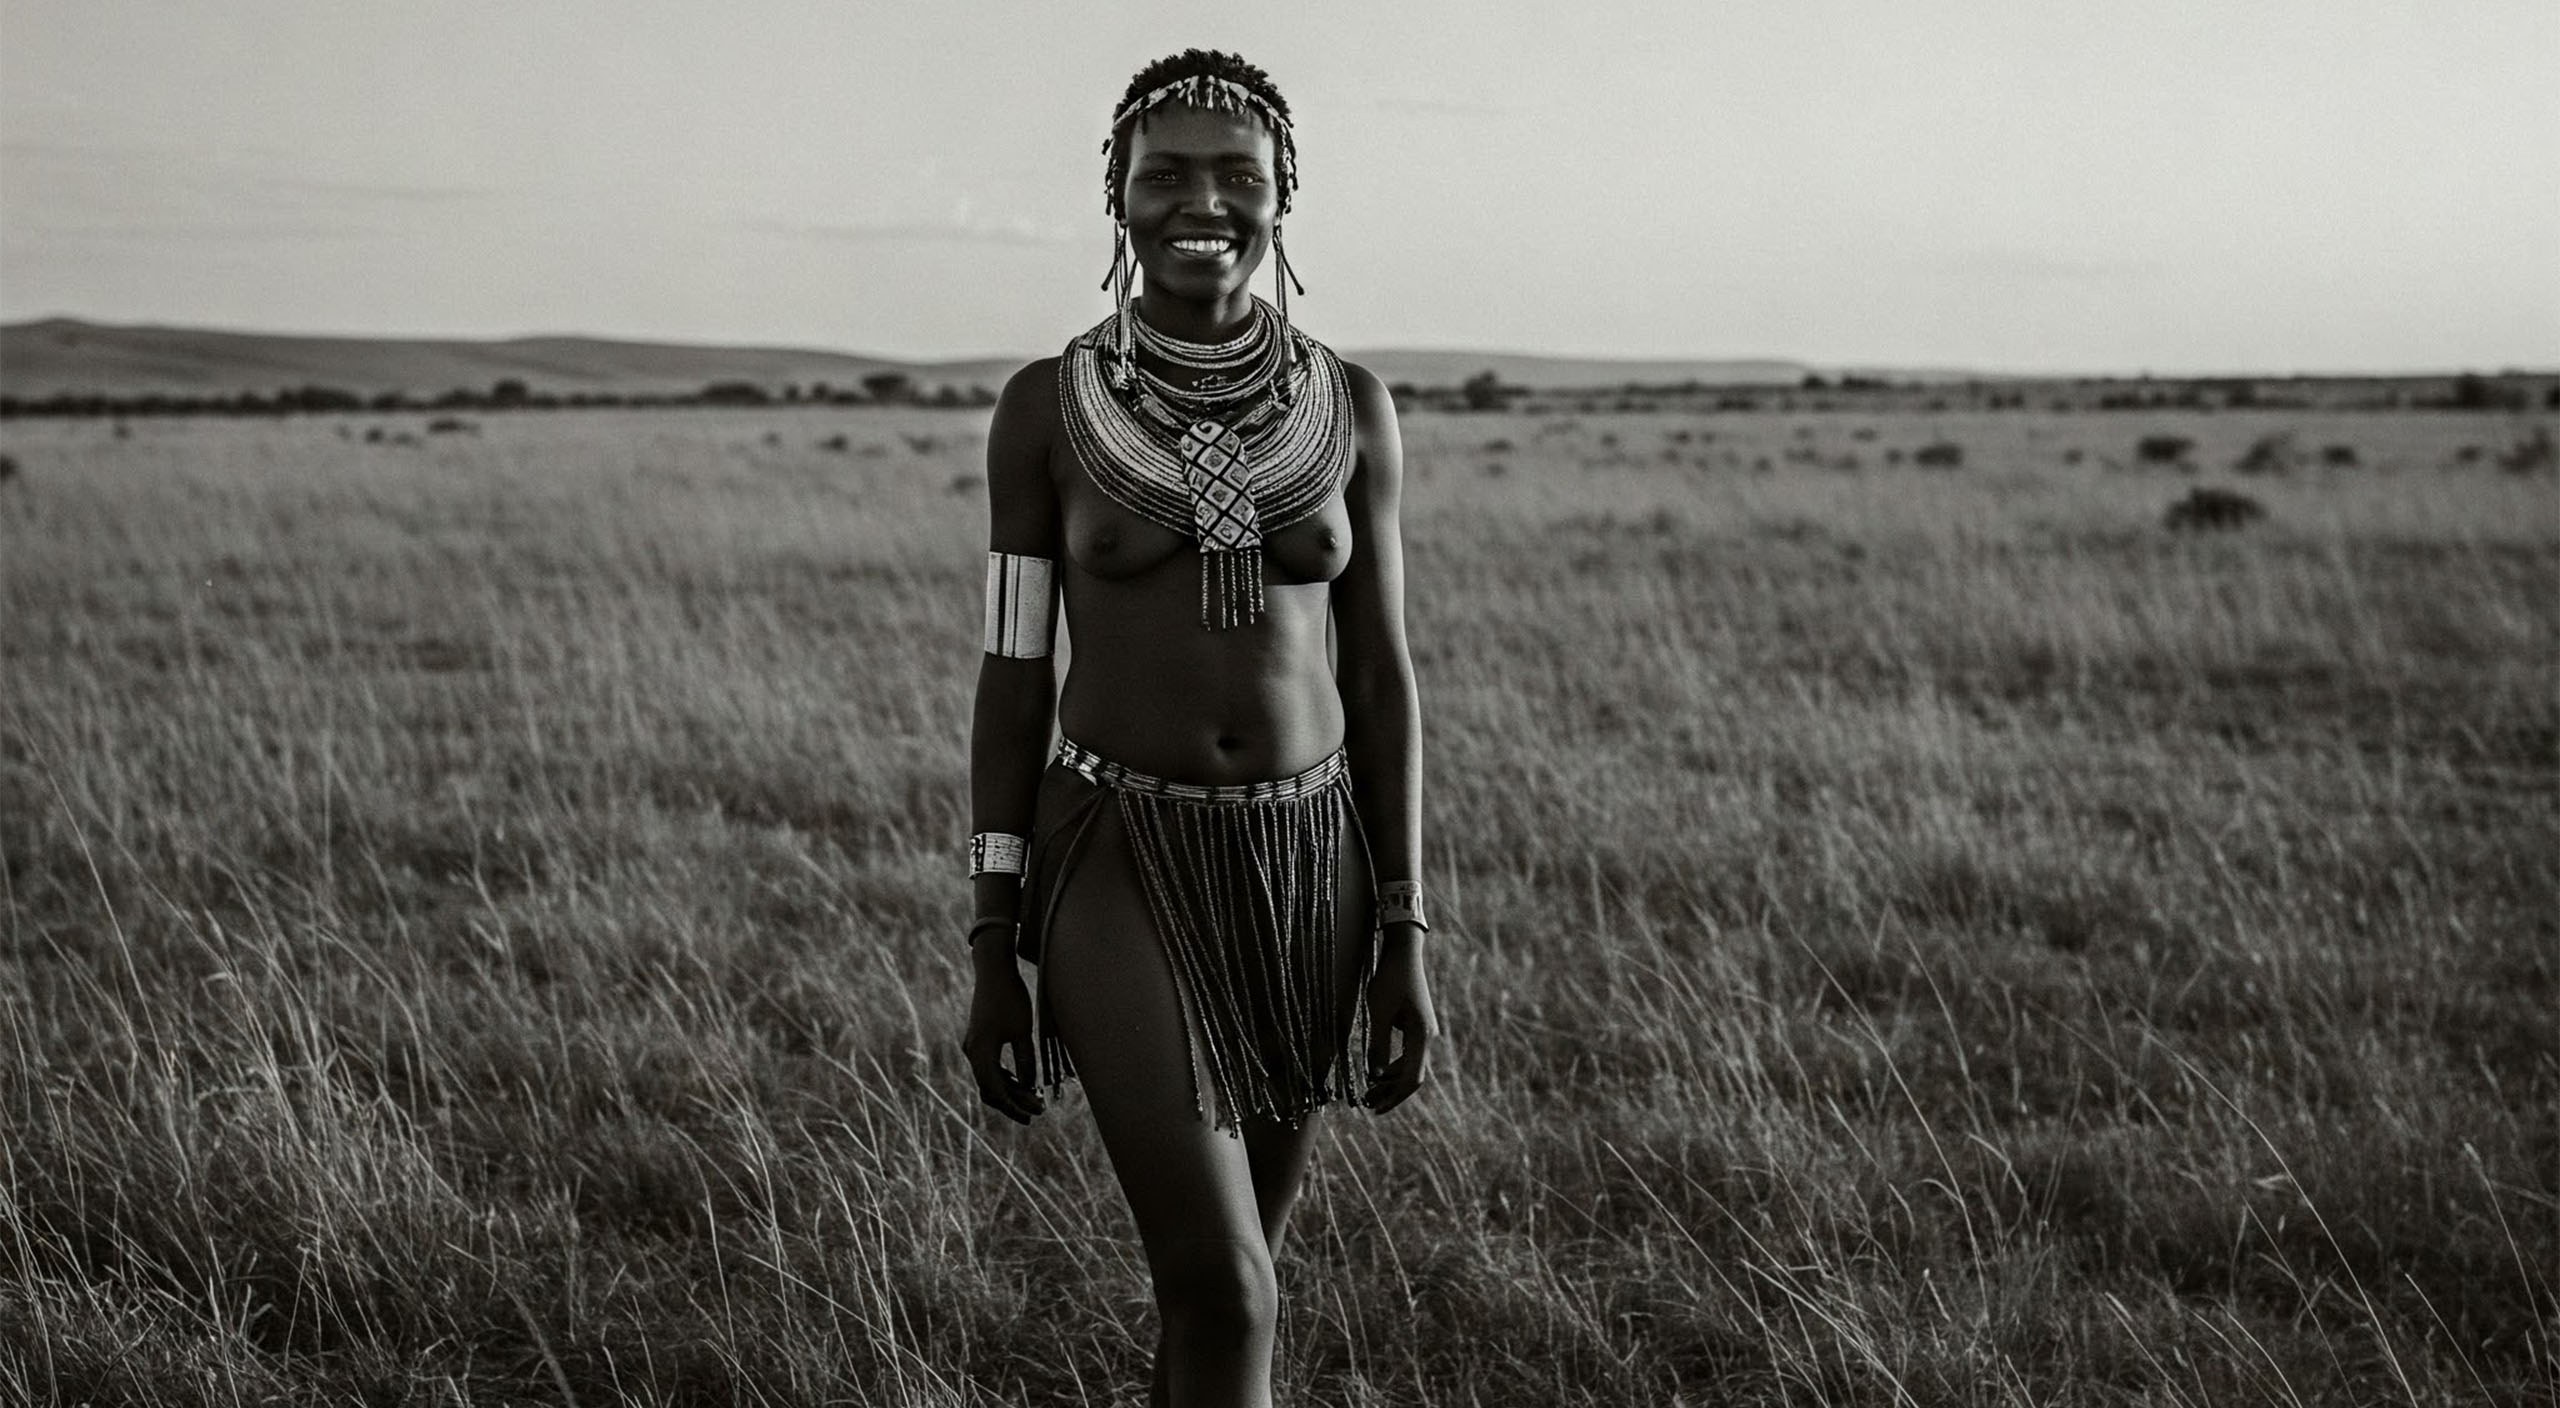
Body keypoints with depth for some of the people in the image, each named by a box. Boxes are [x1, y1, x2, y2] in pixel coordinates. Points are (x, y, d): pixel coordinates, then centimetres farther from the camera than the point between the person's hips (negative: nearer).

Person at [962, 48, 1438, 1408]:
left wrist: (1405, 941, 0)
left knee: (1218, 1273, 14)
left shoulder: (1350, 405, 2)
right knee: (1227, 1294, -14)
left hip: (1307, 870, 3)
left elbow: (1379, 677, 4)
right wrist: (992, 954, -3)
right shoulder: (1045, 406, -3)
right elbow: (1012, 677, -1)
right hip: (1119, 866, -3)